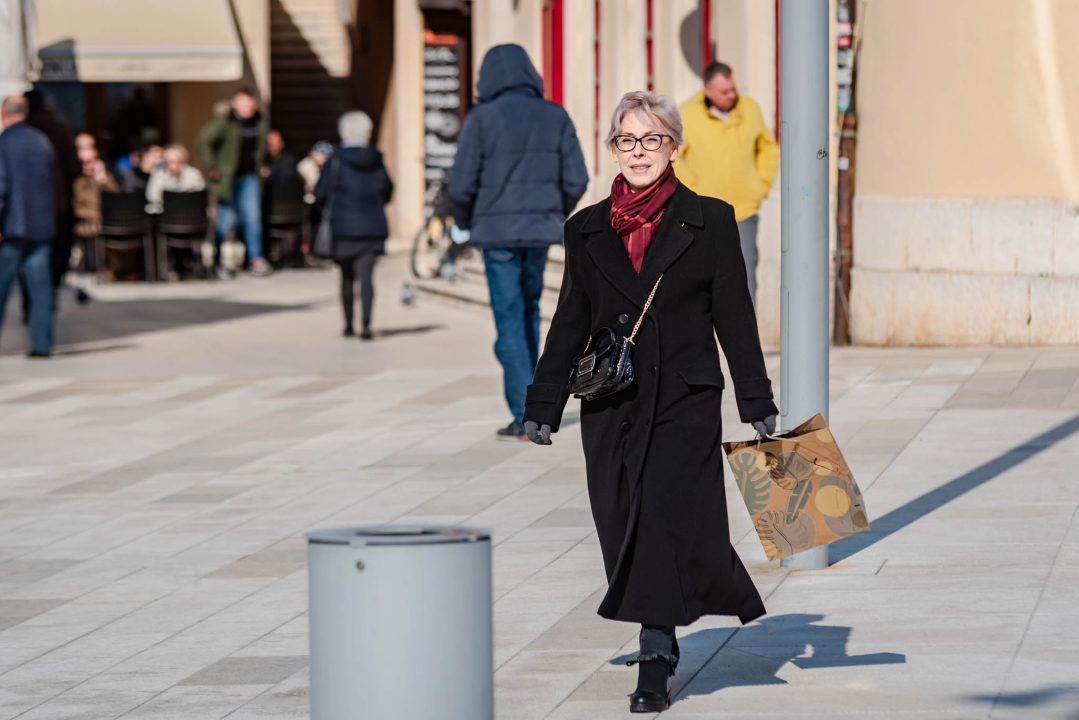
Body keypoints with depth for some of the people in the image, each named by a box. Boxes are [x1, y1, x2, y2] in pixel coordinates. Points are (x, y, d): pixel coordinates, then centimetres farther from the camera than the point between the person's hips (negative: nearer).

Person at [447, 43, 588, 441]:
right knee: (530, 312, 19)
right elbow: (576, 180, 3)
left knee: (510, 319, -1)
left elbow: (461, 184, -9)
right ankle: (530, 405, 23)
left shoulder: (482, 118, -8)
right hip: (541, 230, 4)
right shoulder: (556, 117, 3)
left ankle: (524, 417, -6)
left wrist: (465, 221, 10)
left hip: (498, 231, -4)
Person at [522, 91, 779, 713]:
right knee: (627, 530, 3)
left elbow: (735, 318, 3)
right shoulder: (588, 230, 9)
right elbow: (570, 324, 13)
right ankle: (662, 648, 20)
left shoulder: (710, 221, 2)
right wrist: (543, 407, 11)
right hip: (612, 405, 3)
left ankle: (655, 661, -6)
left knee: (667, 518, -12)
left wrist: (758, 406, 2)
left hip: (685, 403, -3)